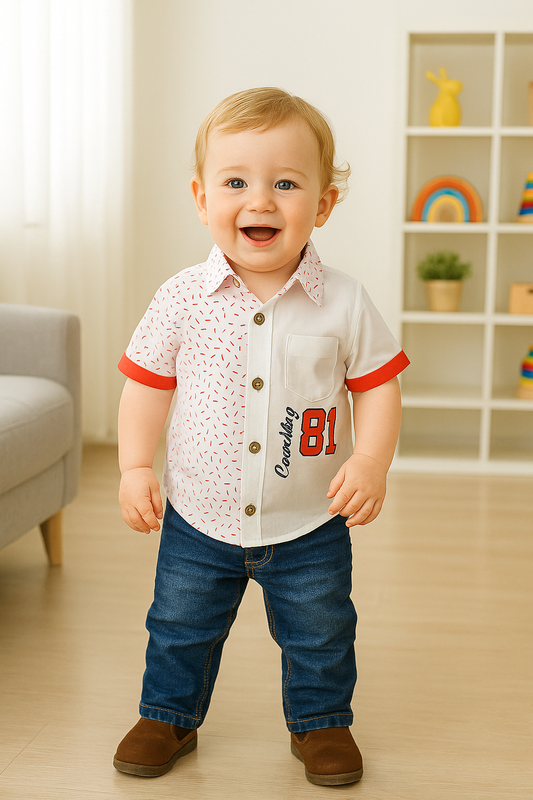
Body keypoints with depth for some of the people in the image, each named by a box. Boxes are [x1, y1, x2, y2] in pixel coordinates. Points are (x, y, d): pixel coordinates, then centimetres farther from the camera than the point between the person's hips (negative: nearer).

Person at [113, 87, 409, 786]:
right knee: (180, 629, 17)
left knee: (320, 637, 16)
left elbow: (377, 385, -4)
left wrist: (371, 459, -18)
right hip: (199, 518, 1)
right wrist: (135, 466, -10)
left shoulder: (343, 303, -11)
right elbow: (147, 383, -2)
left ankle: (320, 721, 41)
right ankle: (169, 716, 41)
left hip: (310, 525, 0)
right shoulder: (183, 299, -10)